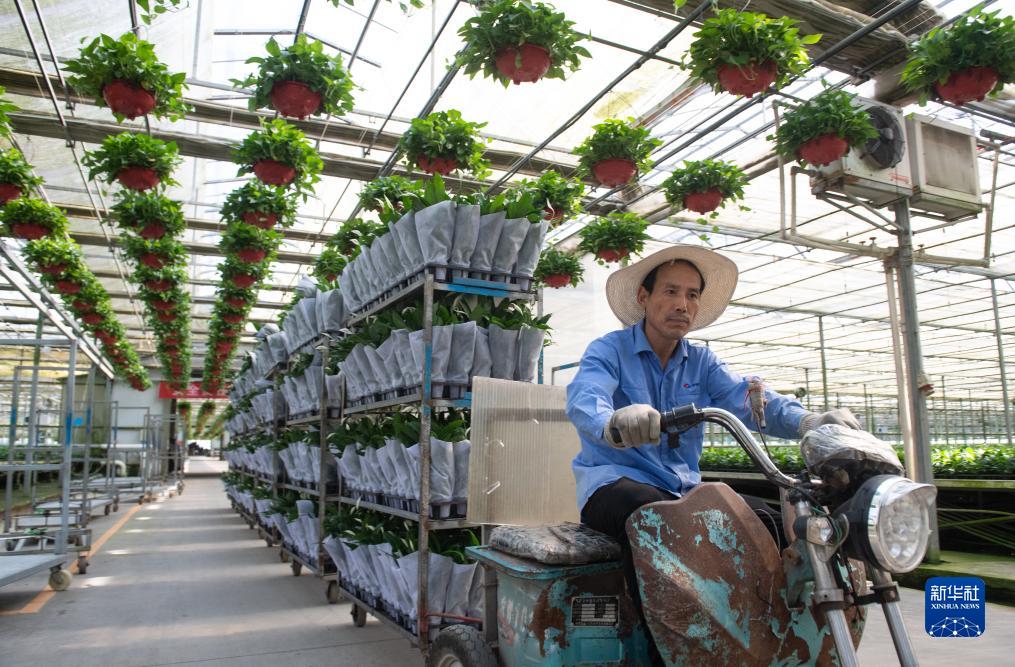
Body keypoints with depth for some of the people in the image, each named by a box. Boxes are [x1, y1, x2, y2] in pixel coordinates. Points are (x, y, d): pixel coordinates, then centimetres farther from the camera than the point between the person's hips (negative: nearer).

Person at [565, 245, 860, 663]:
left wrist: (808, 421, -27)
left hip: (683, 488, 5)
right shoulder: (609, 351, -3)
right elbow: (584, 401, -24)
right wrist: (614, 424, -50)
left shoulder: (701, 362, 12)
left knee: (763, 518, -18)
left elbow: (746, 399, -6)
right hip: (613, 482, -5)